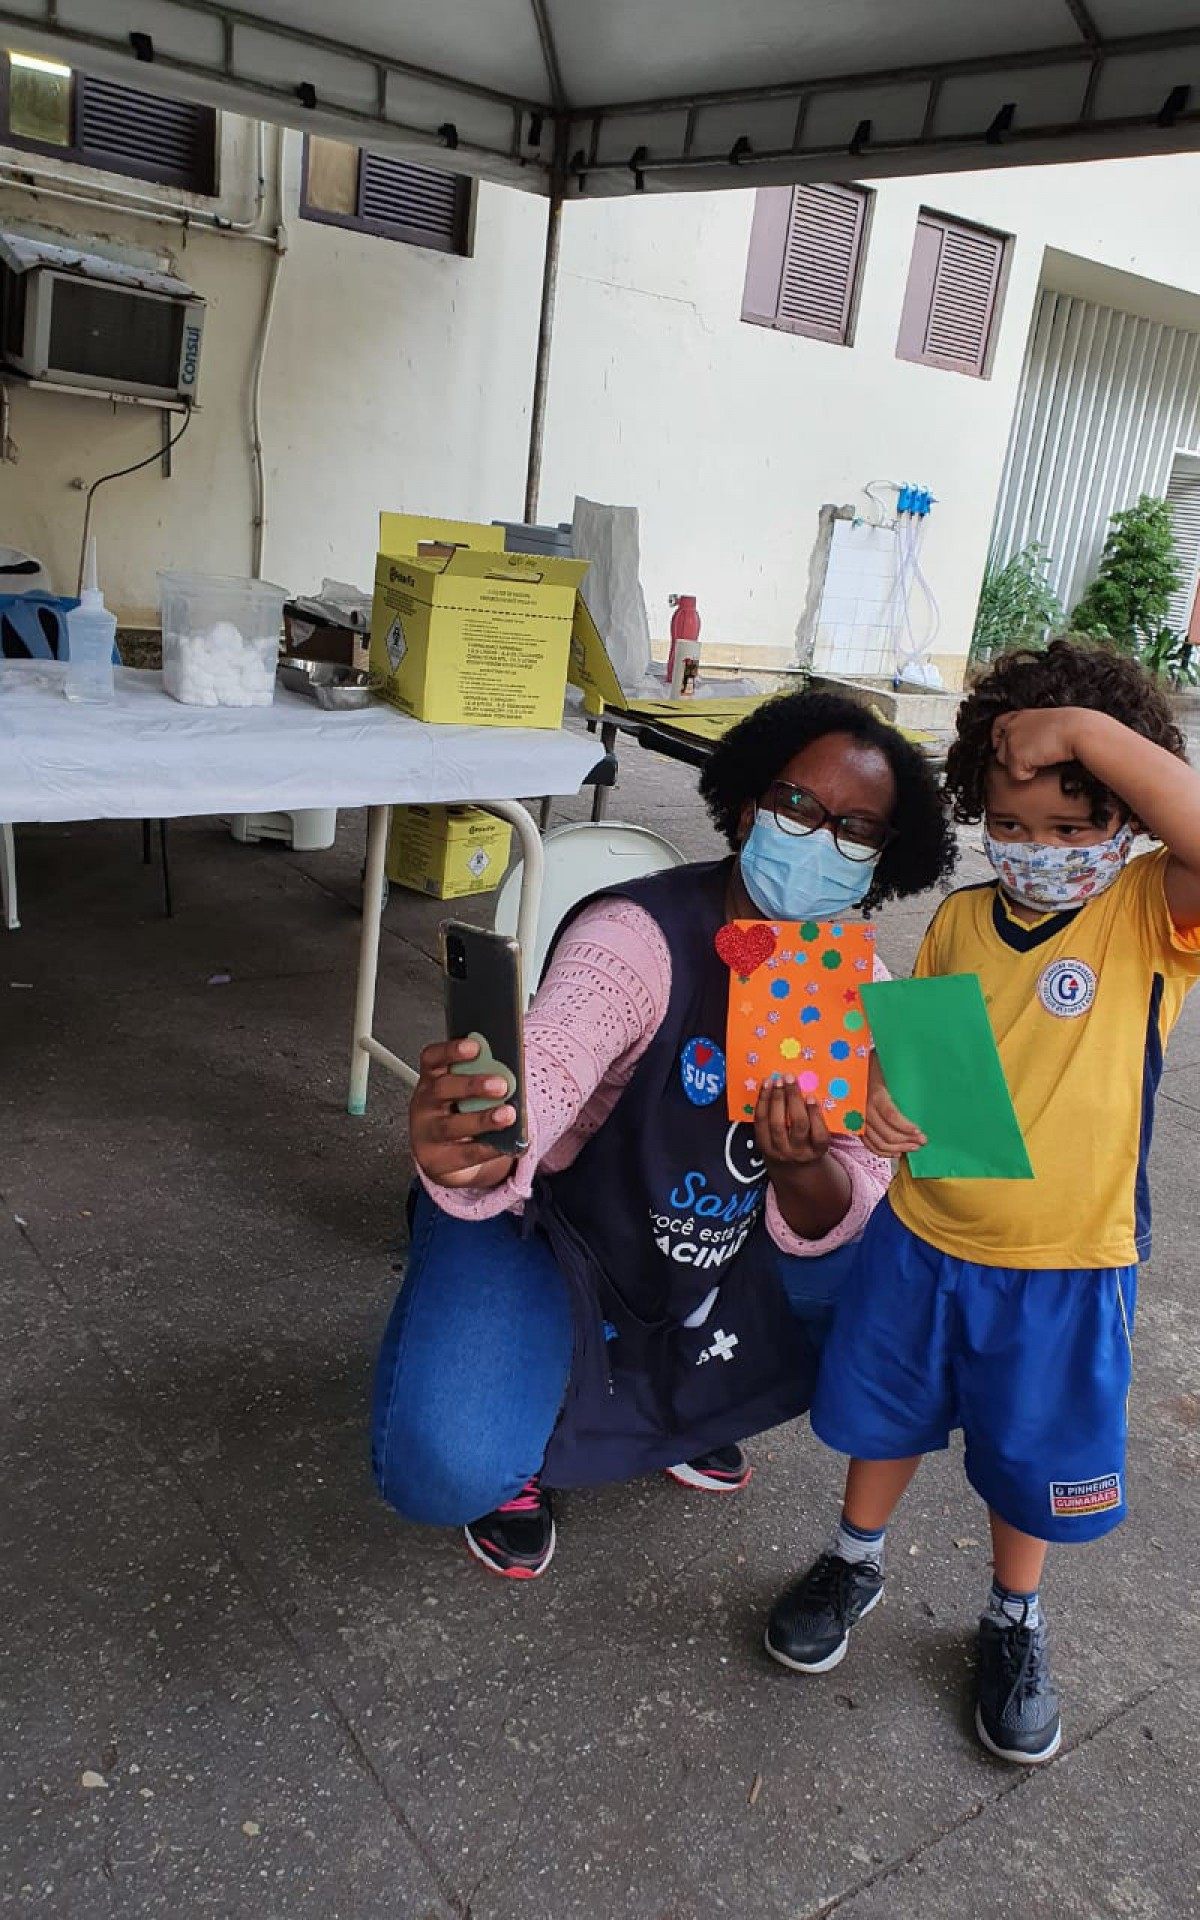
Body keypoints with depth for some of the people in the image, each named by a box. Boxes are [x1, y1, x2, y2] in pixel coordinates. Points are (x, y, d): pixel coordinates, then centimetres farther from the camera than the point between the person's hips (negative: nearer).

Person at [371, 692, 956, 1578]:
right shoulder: (637, 938, -26)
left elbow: (841, 1223, -10)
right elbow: (534, 1082, -45)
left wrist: (803, 1170, -34)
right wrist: (460, 1151, -68)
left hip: (715, 1261, 6)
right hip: (550, 1231, -6)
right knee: (449, 1469, -29)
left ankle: (681, 1407, 15)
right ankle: (522, 1456, 10)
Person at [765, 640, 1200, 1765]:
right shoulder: (962, 918, -4)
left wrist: (1090, 728, -35)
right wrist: (882, 1094, -14)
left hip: (1065, 1267, -3)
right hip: (920, 1233, 3)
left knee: (1031, 1461, 17)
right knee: (886, 1416, 22)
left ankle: (1013, 1626, 45)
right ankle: (856, 1561, 50)